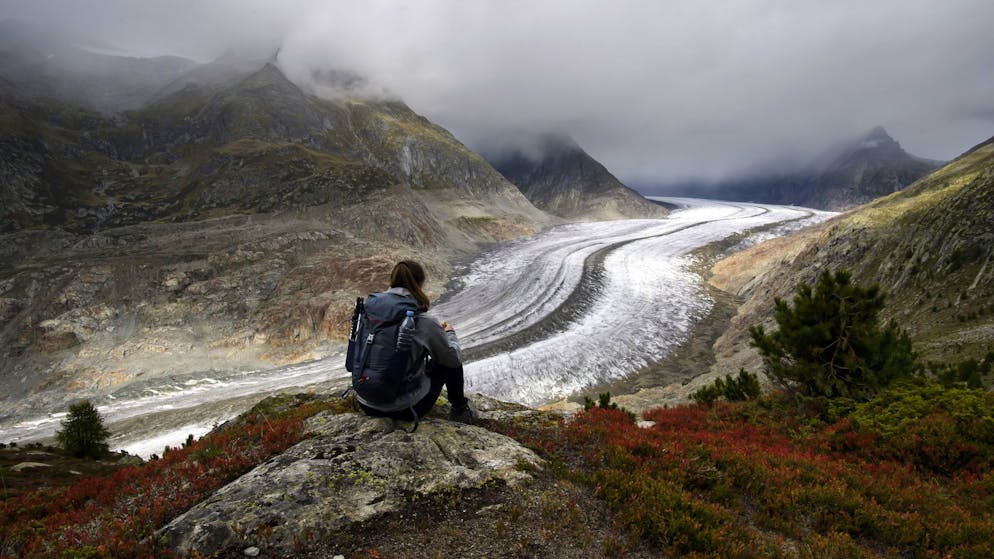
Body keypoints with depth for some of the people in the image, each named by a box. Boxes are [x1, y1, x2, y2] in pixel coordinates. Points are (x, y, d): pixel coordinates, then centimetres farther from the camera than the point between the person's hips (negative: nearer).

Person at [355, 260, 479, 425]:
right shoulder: (425, 322, -18)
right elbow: (454, 358, -3)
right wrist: (449, 333, 16)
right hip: (403, 410, -5)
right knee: (451, 361, 14)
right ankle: (460, 410, 33)